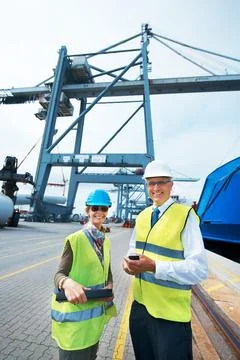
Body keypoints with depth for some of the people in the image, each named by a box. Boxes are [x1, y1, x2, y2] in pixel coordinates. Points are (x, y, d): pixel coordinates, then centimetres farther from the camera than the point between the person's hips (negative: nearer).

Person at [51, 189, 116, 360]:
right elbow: (59, 274, -18)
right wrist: (67, 283, -40)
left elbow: (107, 271, 9)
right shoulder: (75, 239, -20)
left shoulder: (105, 240, 1)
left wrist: (109, 287, -11)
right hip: (75, 314, -6)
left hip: (96, 312, 7)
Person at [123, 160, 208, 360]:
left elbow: (199, 269, -22)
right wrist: (129, 262, -9)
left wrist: (154, 266, -30)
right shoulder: (142, 216, 2)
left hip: (170, 313, -6)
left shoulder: (186, 216, -18)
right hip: (140, 304, 6)